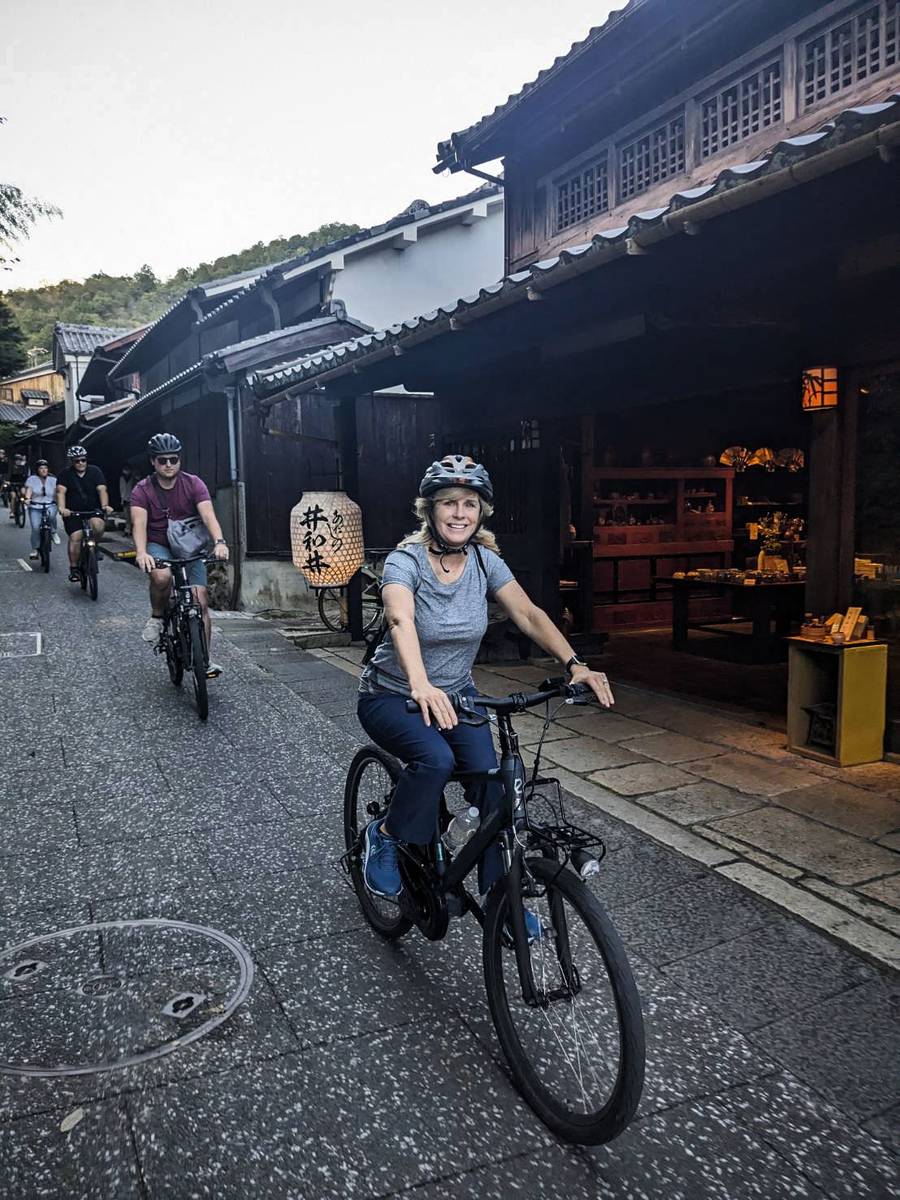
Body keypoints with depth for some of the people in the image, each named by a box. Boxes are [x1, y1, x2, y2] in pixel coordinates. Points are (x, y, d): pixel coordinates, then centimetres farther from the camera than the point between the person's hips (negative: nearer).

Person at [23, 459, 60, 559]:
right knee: (35, 528, -12)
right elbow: (29, 490, -8)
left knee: (51, 514, -35)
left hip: (50, 506, 0)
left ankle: (54, 533, -10)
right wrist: (27, 498, -29)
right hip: (35, 507, 0)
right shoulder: (31, 479, 5)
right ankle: (34, 550, 4)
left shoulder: (53, 480, 7)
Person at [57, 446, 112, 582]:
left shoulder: (95, 471, 0)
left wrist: (105, 505, -30)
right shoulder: (66, 474, -1)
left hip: (93, 510, 0)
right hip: (73, 512, 0)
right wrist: (62, 508, -33)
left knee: (98, 524, -31)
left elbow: (102, 490, -11)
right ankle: (73, 569, -2)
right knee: (75, 537, -16)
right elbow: (61, 491, -14)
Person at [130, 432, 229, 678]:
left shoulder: (194, 484, -9)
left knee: (201, 602, -11)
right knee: (161, 576, -35)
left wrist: (219, 542, -41)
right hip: (158, 547, -1)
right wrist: (141, 553, -42)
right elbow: (139, 524, -22)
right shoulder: (142, 490, -9)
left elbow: (208, 516, -22)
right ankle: (157, 616, -4)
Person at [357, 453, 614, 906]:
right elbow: (401, 620, -40)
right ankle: (384, 836, -3)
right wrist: (421, 686, -58)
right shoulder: (405, 560, -22)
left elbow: (528, 614, -15)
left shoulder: (485, 561, -7)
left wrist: (575, 665, -30)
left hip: (456, 693, 4)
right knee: (436, 759, -32)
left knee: (490, 776, -16)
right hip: (393, 697, -4)